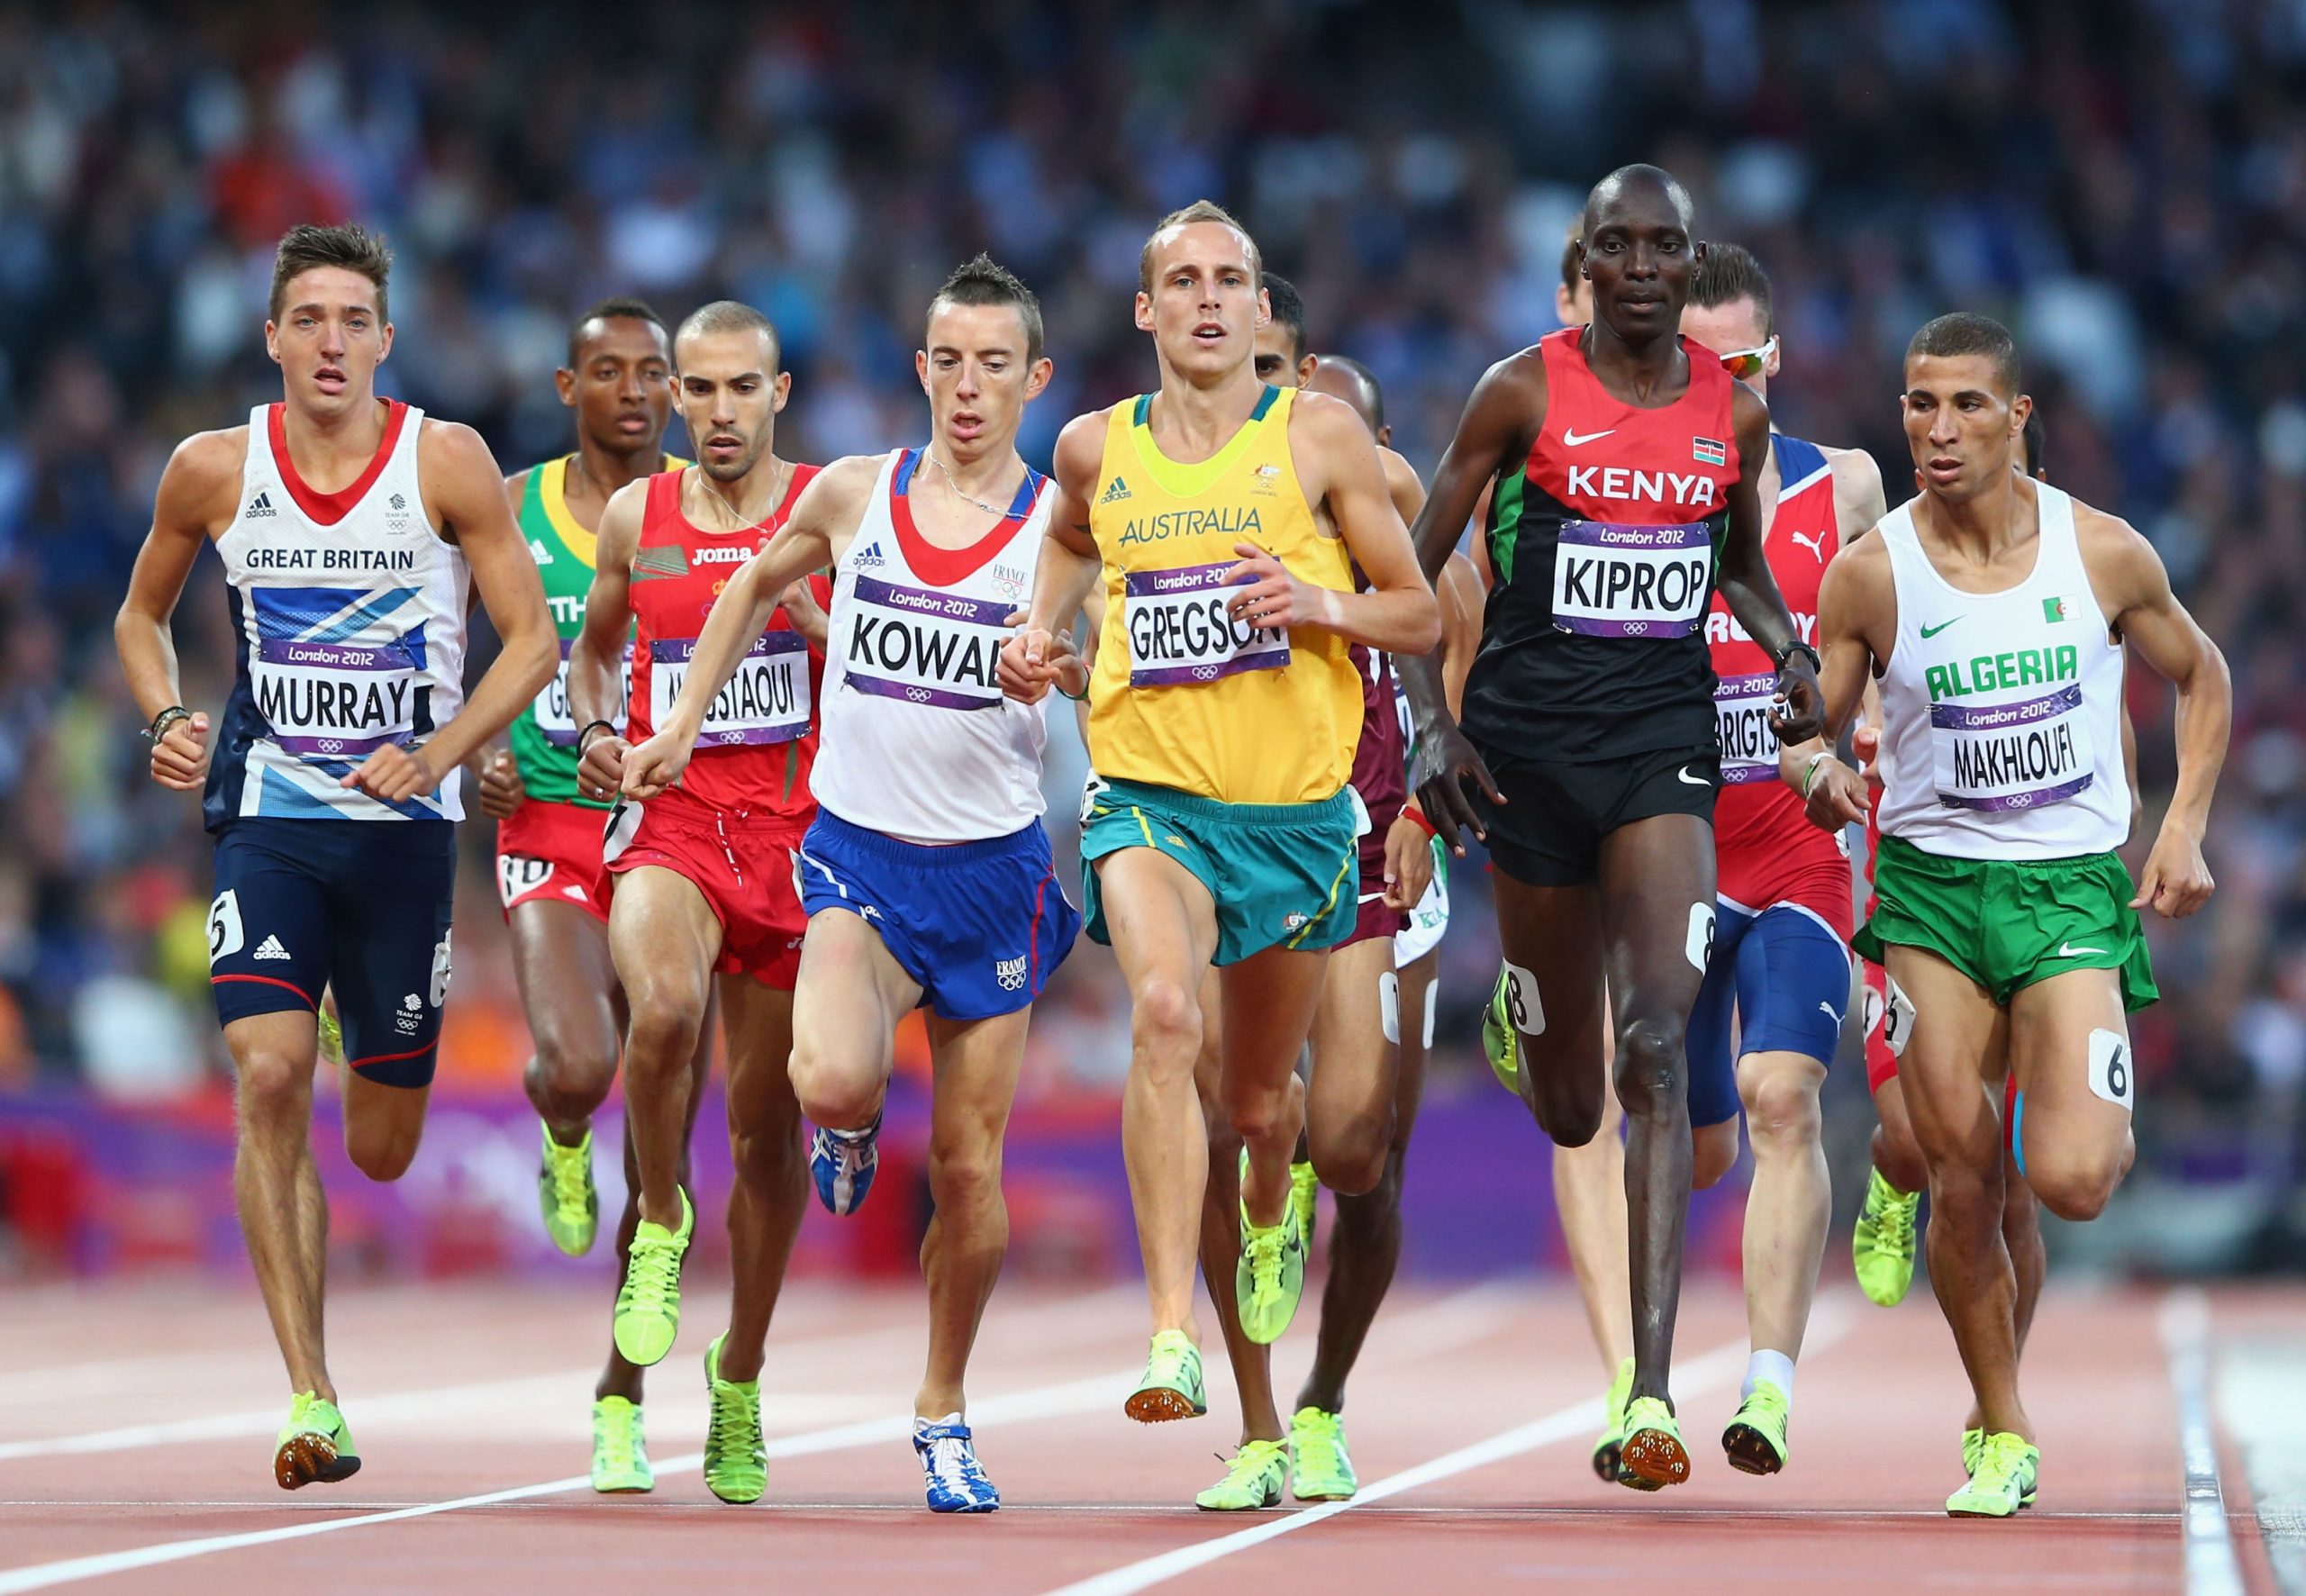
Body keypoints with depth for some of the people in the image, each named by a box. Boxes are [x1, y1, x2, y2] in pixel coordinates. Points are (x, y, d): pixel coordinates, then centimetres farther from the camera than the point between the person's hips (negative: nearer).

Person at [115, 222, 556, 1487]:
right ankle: (313, 1402, -16)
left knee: (380, 1149, 7)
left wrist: (437, 754, -17)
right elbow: (142, 614, 16)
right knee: (270, 1079, -20)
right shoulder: (213, 470, -1)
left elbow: (532, 639, -3)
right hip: (267, 818, 0)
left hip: (404, 826, 0)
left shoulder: (447, 464, -6)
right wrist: (166, 721, -3)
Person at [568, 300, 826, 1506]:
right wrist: (590, 735, 4)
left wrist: (811, 621, -15)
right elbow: (593, 647, 24)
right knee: (663, 1011, -33)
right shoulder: (636, 518, 8)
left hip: (794, 830, 0)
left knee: (769, 1123, 8)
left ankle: (741, 1379, 26)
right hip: (667, 820, 0)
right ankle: (659, 1226, -5)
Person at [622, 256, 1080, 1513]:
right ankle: (849, 1128, 10)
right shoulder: (853, 494, 2)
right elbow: (756, 584, 21)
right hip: (857, 850, 0)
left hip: (992, 866, 0)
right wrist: (682, 723, 19)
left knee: (968, 1166, 5)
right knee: (831, 1077, -29)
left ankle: (942, 1412, 26)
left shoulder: (1060, 525, -3)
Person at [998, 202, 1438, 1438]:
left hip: (1295, 804, 0)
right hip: (1149, 791, 0)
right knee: (1162, 1014, -29)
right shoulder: (1095, 449, 4)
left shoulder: (1318, 435, -2)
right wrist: (1037, 632, 10)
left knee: (1259, 1094, 15)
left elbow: (1421, 616, 1)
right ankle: (1172, 1336, -34)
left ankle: (1270, 1210, 55)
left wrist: (1320, 604, -18)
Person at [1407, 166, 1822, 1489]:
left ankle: (1653, 1391, -24)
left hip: (1666, 734, 1)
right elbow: (1416, 563, 2)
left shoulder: (1734, 410, 5)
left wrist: (1792, 652, 4)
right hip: (1531, 733, -1)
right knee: (1565, 1104, 8)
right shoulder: (1525, 391, -3)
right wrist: (1430, 724, -8)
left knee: (1659, 1051, -18)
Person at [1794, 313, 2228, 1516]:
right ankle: (2002, 1439, 17)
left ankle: (2088, 1106, 23)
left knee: (2072, 1181, -16)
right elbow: (1804, 730, 5)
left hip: (2073, 881, -1)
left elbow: (2200, 676, 13)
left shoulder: (2104, 554, -4)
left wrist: (2184, 827, 3)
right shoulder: (1869, 573, -5)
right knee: (1962, 1184, -2)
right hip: (1932, 884, 1)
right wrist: (1816, 774, -19)